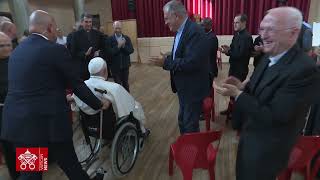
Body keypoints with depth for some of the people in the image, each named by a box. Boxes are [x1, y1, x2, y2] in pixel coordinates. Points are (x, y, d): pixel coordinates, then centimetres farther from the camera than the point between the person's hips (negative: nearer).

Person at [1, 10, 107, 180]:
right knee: (70, 165, 15)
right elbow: (77, 83, -6)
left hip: (16, 124, 7)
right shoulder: (56, 50, -11)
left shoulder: (16, 51, 11)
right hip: (47, 123, -7)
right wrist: (99, 103, 7)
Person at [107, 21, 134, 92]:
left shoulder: (127, 38, 1)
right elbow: (109, 52, -17)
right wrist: (118, 46, -24)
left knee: (125, 84, 15)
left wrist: (123, 45, -21)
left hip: (125, 65, 3)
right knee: (118, 84, 8)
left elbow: (131, 50, -7)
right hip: (115, 66, -2)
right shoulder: (110, 39, -8)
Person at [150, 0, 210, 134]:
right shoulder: (181, 31, 8)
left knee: (190, 126, 6)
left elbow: (190, 62, -30)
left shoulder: (195, 31, -22)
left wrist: (166, 63, -23)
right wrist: (167, 58, -1)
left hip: (193, 88, -10)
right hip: (184, 87, 10)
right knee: (182, 121, 23)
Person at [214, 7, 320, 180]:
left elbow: (274, 116, -29)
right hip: (249, 135, 8)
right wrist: (243, 86, -9)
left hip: (267, 148, -7)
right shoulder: (269, 57, -1)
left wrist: (237, 94, -26)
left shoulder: (305, 70, -28)